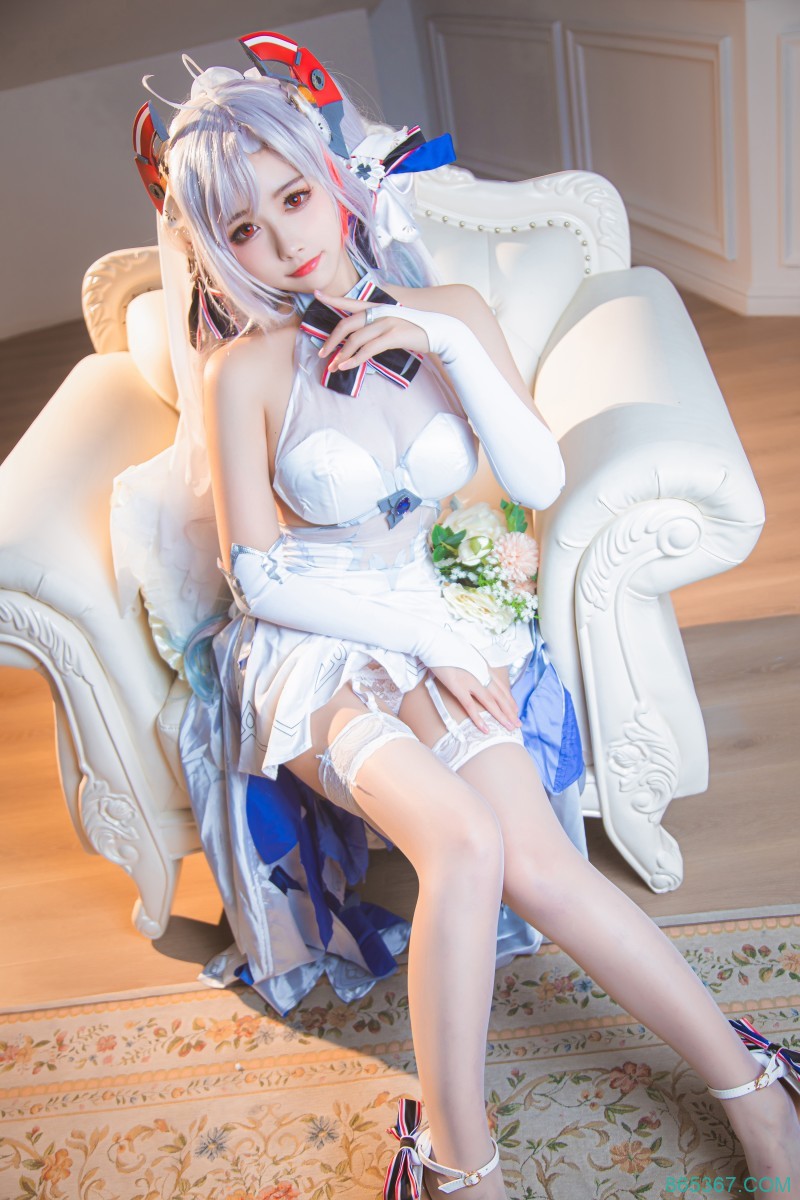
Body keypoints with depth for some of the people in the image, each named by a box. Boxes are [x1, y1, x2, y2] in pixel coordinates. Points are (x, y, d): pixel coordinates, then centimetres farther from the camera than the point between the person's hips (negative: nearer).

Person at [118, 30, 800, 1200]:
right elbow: (259, 576, -8)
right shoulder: (246, 370, -6)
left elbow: (542, 482, 0)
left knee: (534, 863, -23)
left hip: (435, 631, 3)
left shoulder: (452, 313, 5)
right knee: (466, 840, -30)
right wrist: (428, 643, -12)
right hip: (306, 648, -2)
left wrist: (454, 347, -12)